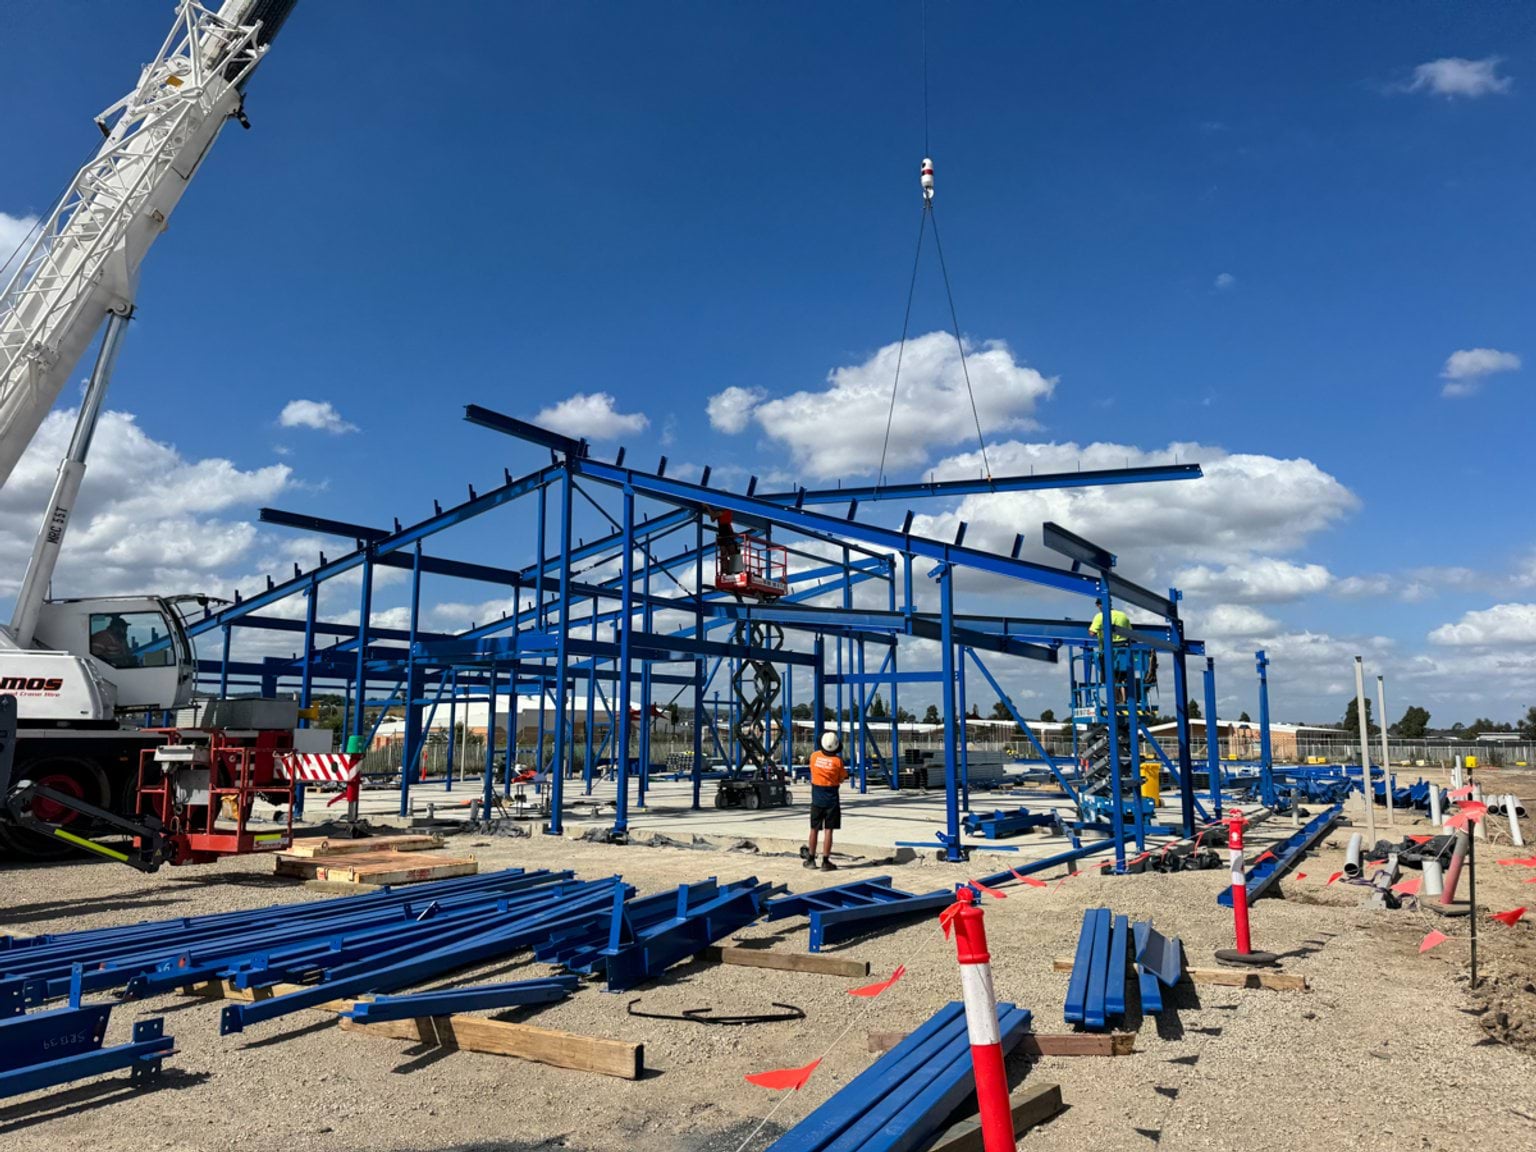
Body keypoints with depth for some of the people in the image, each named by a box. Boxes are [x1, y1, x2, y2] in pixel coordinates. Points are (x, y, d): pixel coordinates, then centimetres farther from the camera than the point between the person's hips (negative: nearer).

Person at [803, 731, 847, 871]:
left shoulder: (814, 756, -5)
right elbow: (842, 778, -1)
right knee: (828, 830, -1)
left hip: (816, 798, 3)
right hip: (831, 799, -3)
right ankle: (825, 862, -1)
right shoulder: (837, 761, -13)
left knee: (814, 829, 13)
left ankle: (811, 859, 23)